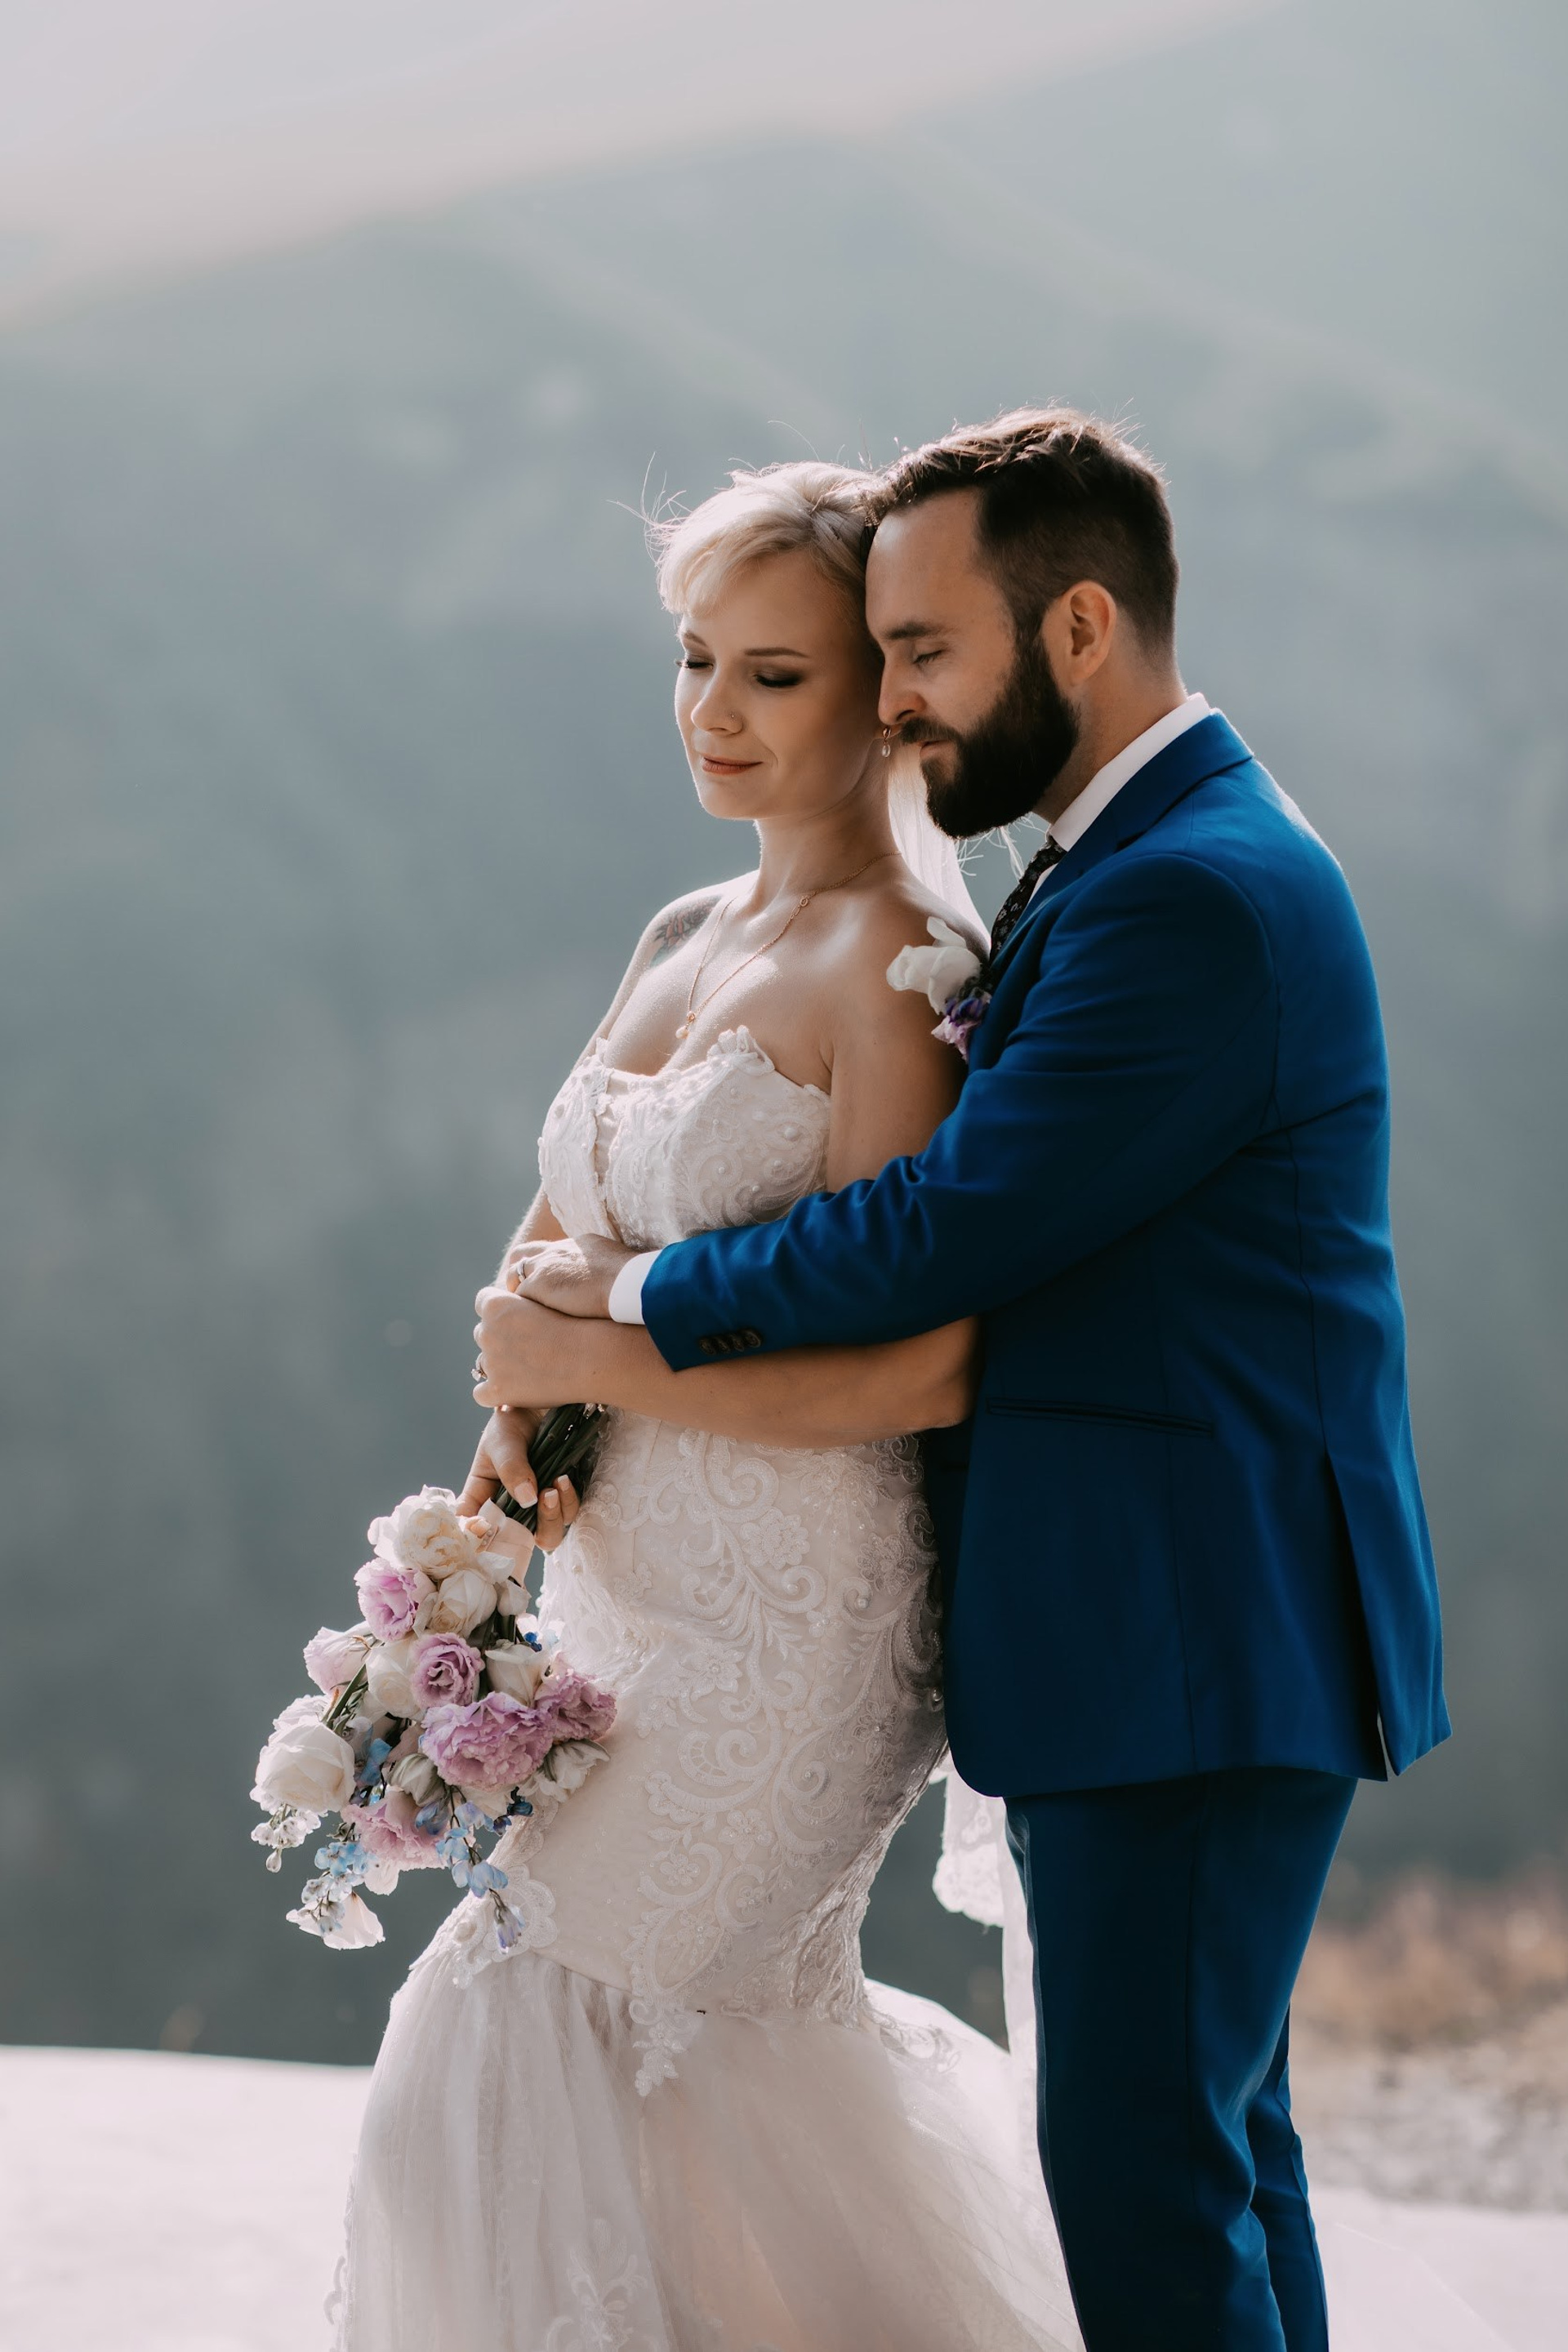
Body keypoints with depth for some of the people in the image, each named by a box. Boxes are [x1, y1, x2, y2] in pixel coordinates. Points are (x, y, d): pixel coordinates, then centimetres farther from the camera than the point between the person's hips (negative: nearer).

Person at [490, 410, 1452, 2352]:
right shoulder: (1155, 858, 15)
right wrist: (619, 1315, 4)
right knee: (1208, 2139, 17)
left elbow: (954, 1229, -21)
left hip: (1194, 1647, -11)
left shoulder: (1196, 895, -20)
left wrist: (625, 1310, -8)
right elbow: (986, 1197, 14)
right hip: (1170, 1633, 11)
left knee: (1141, 2164, -7)